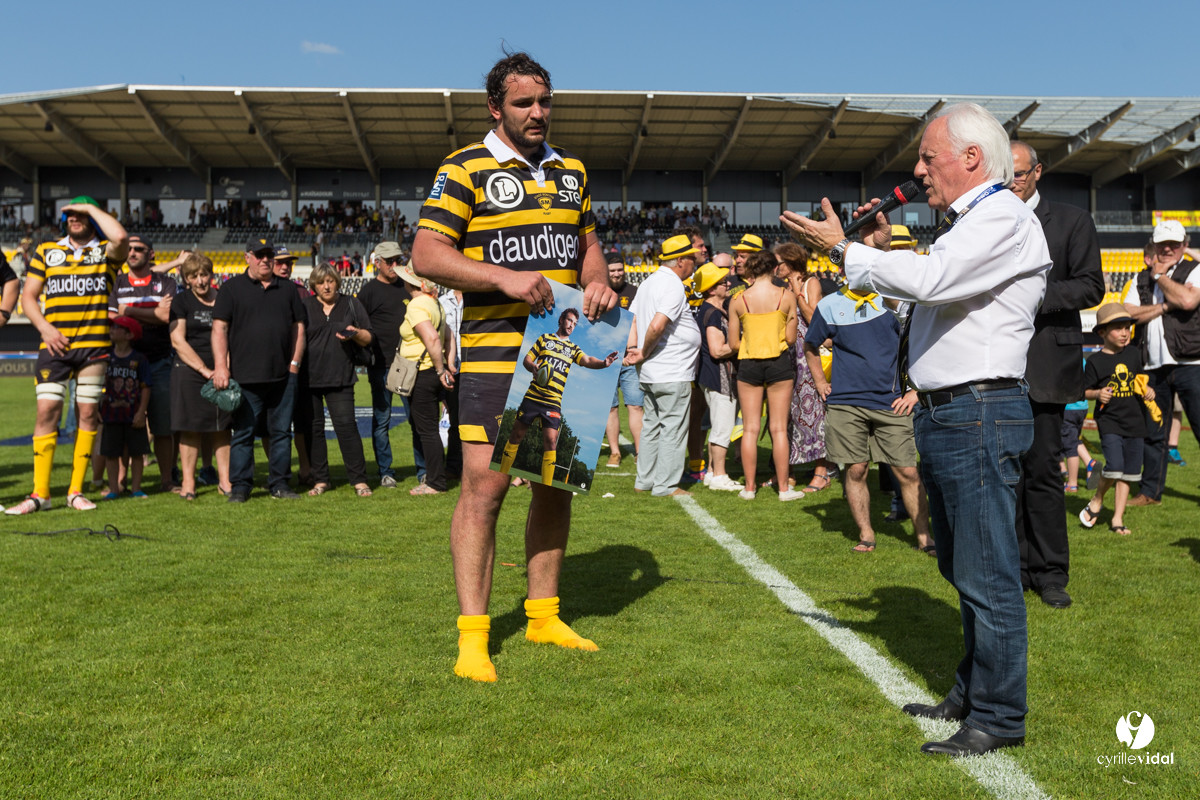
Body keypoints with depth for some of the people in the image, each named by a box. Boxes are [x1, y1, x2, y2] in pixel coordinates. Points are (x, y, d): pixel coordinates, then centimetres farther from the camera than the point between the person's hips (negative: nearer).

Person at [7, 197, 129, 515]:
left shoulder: (106, 251, 5)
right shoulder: (46, 251, 14)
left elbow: (121, 237, -20)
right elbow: (28, 295, 12)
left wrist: (91, 206, -6)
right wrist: (45, 328, -5)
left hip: (94, 346, -1)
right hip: (54, 346, 1)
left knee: (88, 413, 2)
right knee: (47, 411, -5)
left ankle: (76, 491, 11)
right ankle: (40, 493, -1)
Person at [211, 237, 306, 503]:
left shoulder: (288, 290, 15)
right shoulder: (232, 288, 6)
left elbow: (298, 328, 16)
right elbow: (219, 328, 0)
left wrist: (294, 363, 6)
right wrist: (220, 366, -8)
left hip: (282, 376, 3)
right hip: (245, 376, -3)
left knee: (281, 431, 6)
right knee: (243, 433, 1)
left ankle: (279, 483, 14)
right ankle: (240, 486, 8)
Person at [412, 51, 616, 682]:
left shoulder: (570, 170, 17)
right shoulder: (465, 170, -2)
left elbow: (588, 242, 24)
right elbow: (426, 254, -9)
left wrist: (597, 281, 1)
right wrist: (504, 277, -22)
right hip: (494, 353, -6)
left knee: (555, 483, 10)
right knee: (485, 485, -9)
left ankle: (543, 615, 26)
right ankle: (472, 638, 0)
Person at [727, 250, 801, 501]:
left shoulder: (738, 301, -4)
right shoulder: (786, 296, -5)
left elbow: (733, 344, -1)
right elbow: (791, 339, -4)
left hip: (748, 365, 1)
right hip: (779, 363, 0)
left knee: (750, 428, 8)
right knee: (779, 428, 5)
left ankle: (749, 487, 11)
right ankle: (783, 487, 10)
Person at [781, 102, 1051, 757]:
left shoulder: (1004, 219, -11)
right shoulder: (964, 224, 21)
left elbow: (929, 279, -26)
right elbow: (929, 293, 25)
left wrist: (844, 248, -16)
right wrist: (884, 247, 13)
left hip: (979, 415, -11)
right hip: (942, 414, 11)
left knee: (986, 574, -5)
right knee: (962, 568, 18)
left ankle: (998, 717, 6)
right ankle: (971, 694, 30)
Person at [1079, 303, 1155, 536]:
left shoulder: (1134, 353, 8)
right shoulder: (1095, 360, -5)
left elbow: (1139, 379, 22)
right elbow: (1085, 391, -1)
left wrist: (1148, 390, 3)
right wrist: (1098, 393, -20)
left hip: (1135, 421, 5)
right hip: (1109, 422, -5)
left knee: (1128, 473, 6)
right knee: (1114, 468, -19)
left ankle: (1117, 519, 15)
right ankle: (1097, 501, 8)